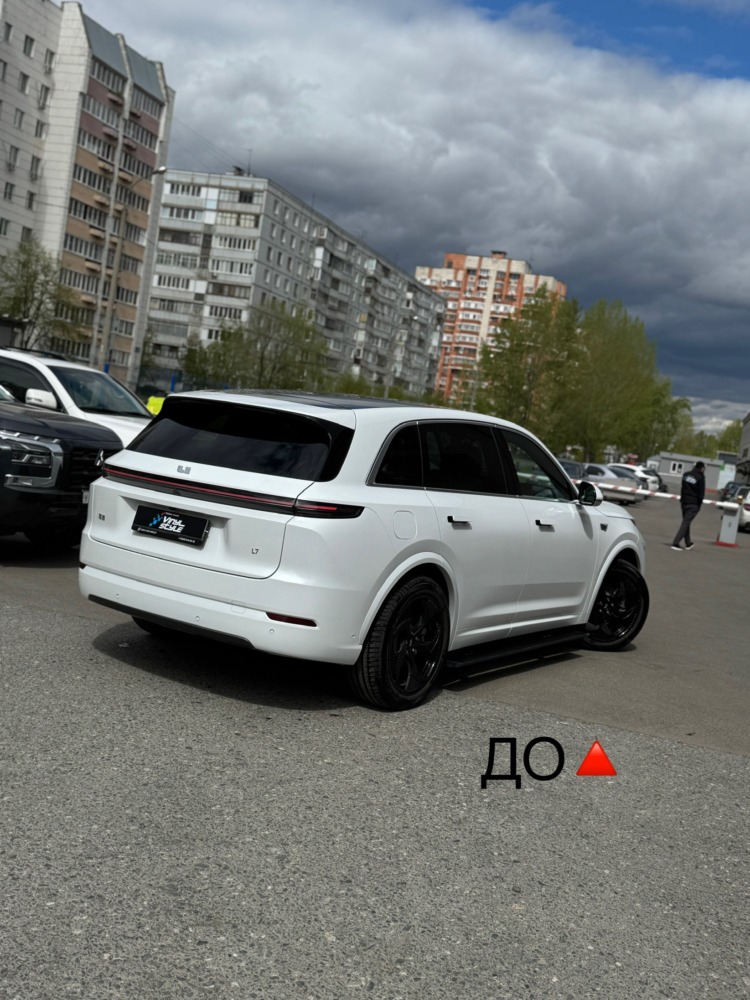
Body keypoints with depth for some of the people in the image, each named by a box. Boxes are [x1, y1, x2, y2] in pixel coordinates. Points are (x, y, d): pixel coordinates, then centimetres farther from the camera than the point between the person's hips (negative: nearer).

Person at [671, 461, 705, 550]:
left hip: (684, 502, 6)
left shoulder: (686, 475, 7)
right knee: (686, 522, -6)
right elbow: (701, 492, -9)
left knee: (686, 522, 18)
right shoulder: (701, 477, -11)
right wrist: (699, 504, 2)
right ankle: (676, 543, -13)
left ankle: (688, 543, 28)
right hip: (693, 504, -6)